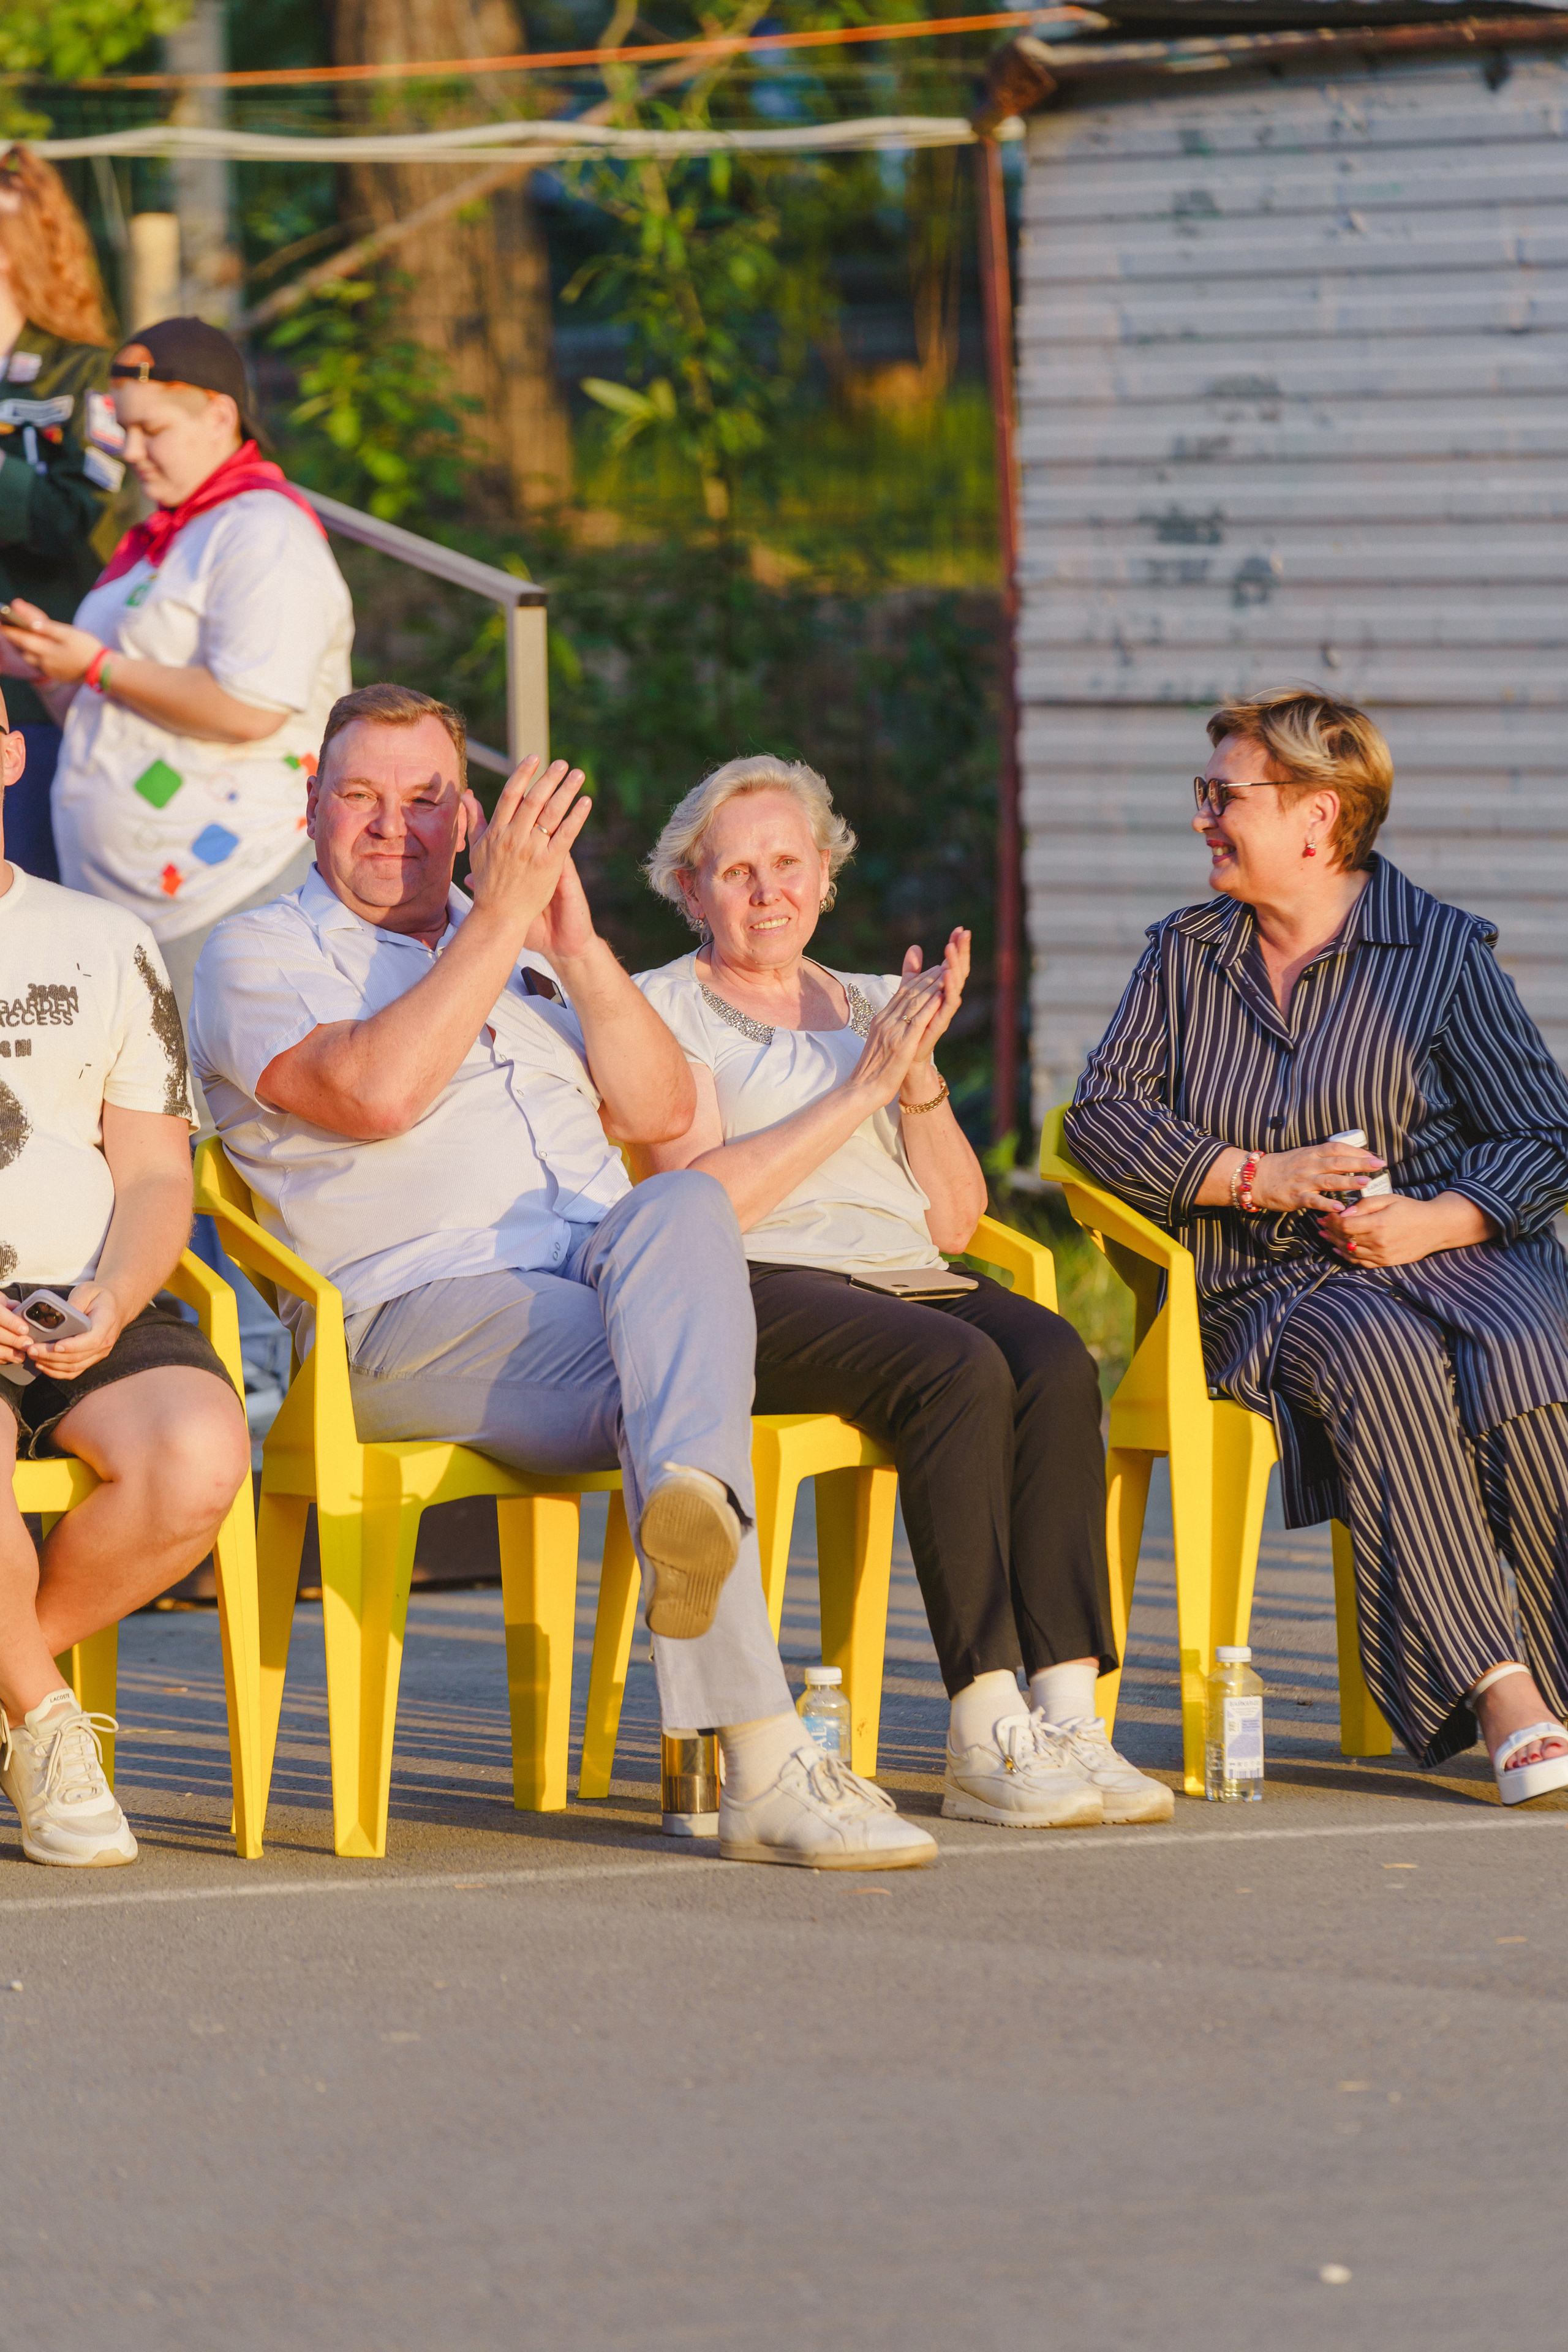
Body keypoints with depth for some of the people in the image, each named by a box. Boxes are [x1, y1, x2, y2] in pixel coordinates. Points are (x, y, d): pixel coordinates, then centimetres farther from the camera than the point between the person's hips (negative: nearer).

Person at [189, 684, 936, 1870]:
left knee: (682, 1208, -35)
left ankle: (689, 1499, -64)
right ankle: (766, 1764, -51)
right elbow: (376, 1092, -10)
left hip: (603, 1268, 4)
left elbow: (659, 1111, 16)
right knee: (678, 1368, -34)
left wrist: (578, 947, 2)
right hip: (418, 1313, -4)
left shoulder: (520, 960, 31)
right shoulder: (259, 958, 12)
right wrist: (500, 916, -7)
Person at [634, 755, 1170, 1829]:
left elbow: (955, 1220, 15)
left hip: (907, 1278, 5)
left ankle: (1068, 1711, -36)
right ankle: (986, 1739, -38)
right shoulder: (666, 1008, 10)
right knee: (962, 1369, -34)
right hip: (762, 1292, -5)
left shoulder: (871, 1005, 25)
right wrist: (864, 1085, -9)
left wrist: (920, 1075, -1)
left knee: (1056, 1362, -28)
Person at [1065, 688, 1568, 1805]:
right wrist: (1258, 1178, -4)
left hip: (1451, 1247, -1)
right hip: (1275, 1285, 1)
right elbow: (1104, 1113, 10)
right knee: (1379, 1357, -36)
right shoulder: (1186, 955, 18)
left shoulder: (1442, 950, 7)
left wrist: (1435, 1222, -14)